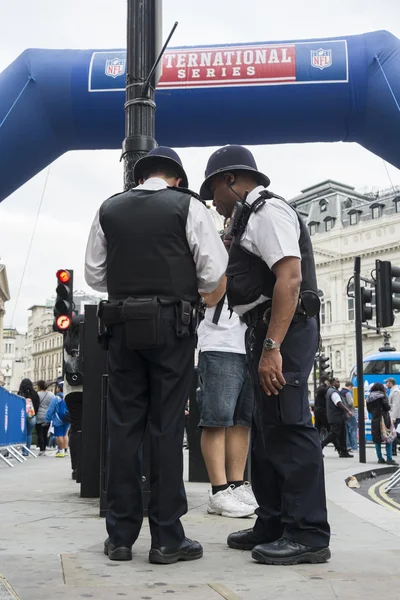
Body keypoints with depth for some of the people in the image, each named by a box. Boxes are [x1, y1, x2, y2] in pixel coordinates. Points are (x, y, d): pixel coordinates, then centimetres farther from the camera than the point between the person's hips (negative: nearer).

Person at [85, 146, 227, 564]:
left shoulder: (109, 209, 8)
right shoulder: (187, 206, -1)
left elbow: (94, 273, 11)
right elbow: (214, 271, -4)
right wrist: (207, 297, 15)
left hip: (122, 324, 3)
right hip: (171, 324, -2)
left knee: (123, 425, 6)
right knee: (166, 427, 0)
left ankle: (120, 536, 10)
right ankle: (167, 538, 4)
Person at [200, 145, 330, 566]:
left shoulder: (268, 211, -9)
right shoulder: (251, 218, 22)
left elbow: (290, 277, -21)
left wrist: (272, 347, -26)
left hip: (281, 332, -11)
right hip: (266, 334, 11)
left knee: (287, 428, -9)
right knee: (266, 431, 14)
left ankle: (308, 534, -3)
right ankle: (273, 525, 23)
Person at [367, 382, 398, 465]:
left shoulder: (369, 398, 7)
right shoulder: (382, 396, -8)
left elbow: (369, 410, 10)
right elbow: (387, 407, -11)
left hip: (374, 421, 5)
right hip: (384, 420, -5)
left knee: (377, 440, 10)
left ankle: (380, 458, 10)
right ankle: (389, 459, -6)